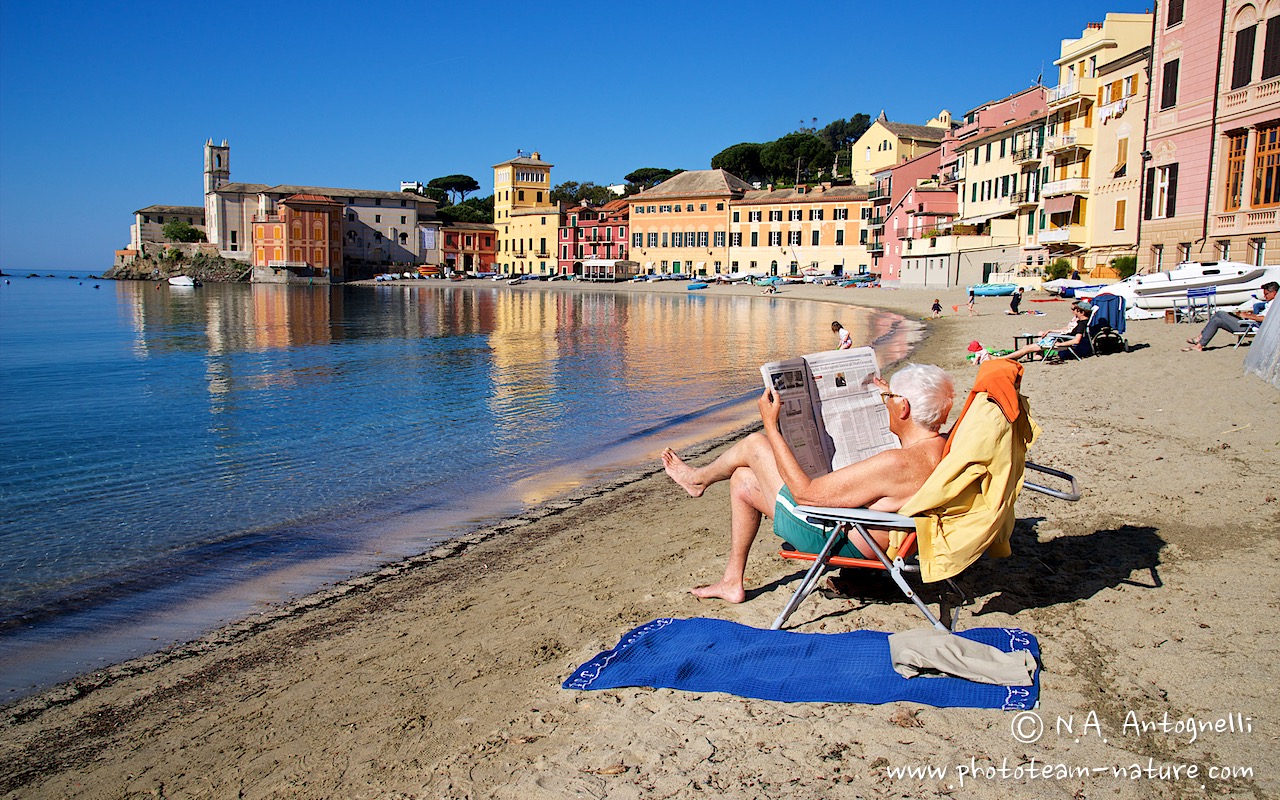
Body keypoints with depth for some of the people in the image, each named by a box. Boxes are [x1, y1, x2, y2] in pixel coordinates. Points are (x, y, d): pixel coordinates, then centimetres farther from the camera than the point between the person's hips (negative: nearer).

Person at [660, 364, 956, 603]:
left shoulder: (895, 464, -34)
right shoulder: (942, 447, -8)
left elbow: (805, 492, -28)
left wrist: (770, 424, -22)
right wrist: (892, 400, 25)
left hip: (830, 538, -9)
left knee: (754, 444, 0)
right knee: (743, 480, 19)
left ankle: (699, 478, 33)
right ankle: (732, 581, 29)